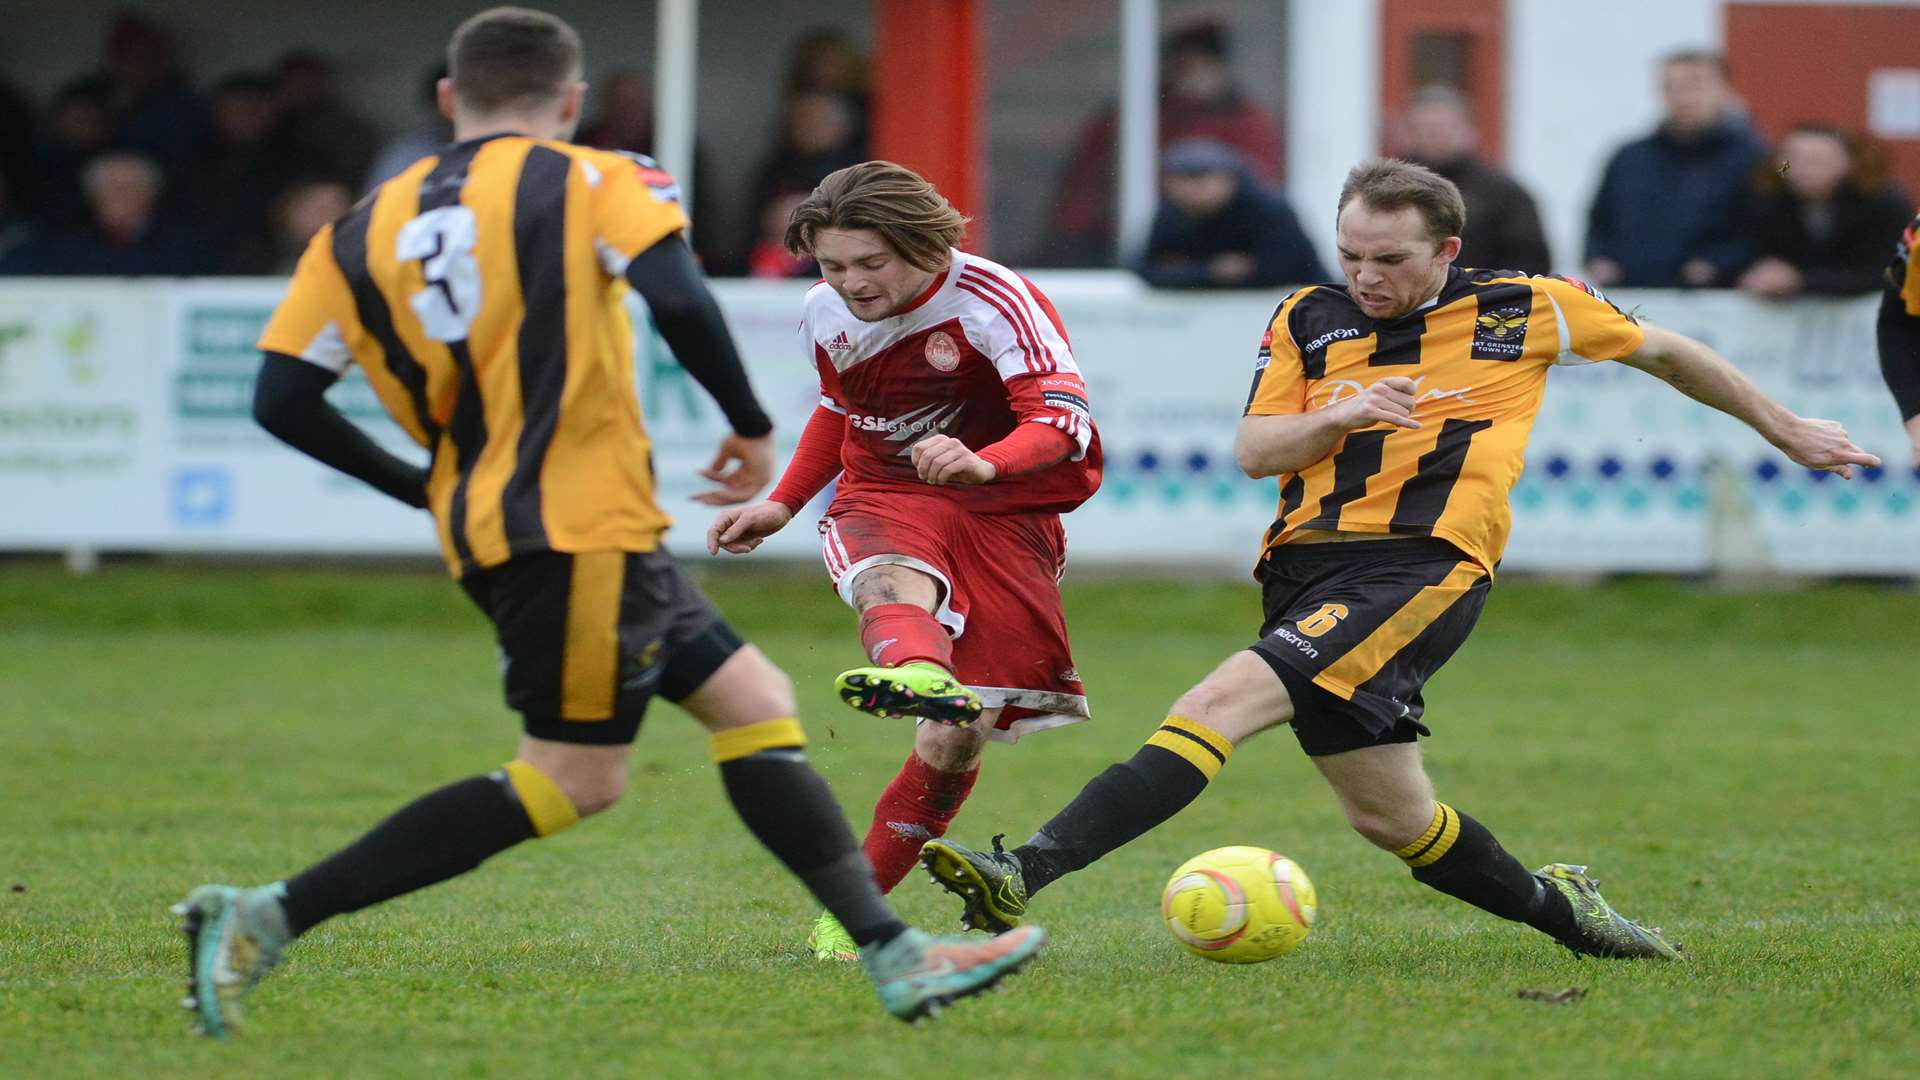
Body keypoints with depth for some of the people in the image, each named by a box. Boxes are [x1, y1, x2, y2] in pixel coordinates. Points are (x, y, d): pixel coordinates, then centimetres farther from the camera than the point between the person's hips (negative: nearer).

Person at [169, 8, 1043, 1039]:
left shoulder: (364, 229, 12)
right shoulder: (588, 183, -2)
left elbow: (282, 398, 6)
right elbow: (679, 301, -19)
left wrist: (425, 486, 18)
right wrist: (751, 425, -4)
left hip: (490, 527, 8)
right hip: (580, 528, -8)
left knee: (754, 701, 12)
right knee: (571, 781, -4)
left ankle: (895, 956, 8)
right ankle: (267, 917, -11)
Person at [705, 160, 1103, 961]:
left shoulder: (994, 301, -15)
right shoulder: (827, 316, 2)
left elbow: (1062, 416, -28)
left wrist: (986, 464, -47)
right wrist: (782, 506, 19)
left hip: (1004, 512, -2)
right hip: (884, 502, 2)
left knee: (960, 734, -11)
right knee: (894, 585, -38)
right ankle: (914, 671, -76)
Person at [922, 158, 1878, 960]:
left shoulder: (1523, 310, 7)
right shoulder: (1307, 320, 15)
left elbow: (1663, 352, 22)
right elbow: (1252, 451, 8)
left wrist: (1784, 430, 30)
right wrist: (1343, 416, -11)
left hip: (1424, 566, -6)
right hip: (1306, 566, 6)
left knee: (1221, 702, -24)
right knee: (1392, 818, 9)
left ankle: (1029, 870, -37)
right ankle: (1555, 907, 36)